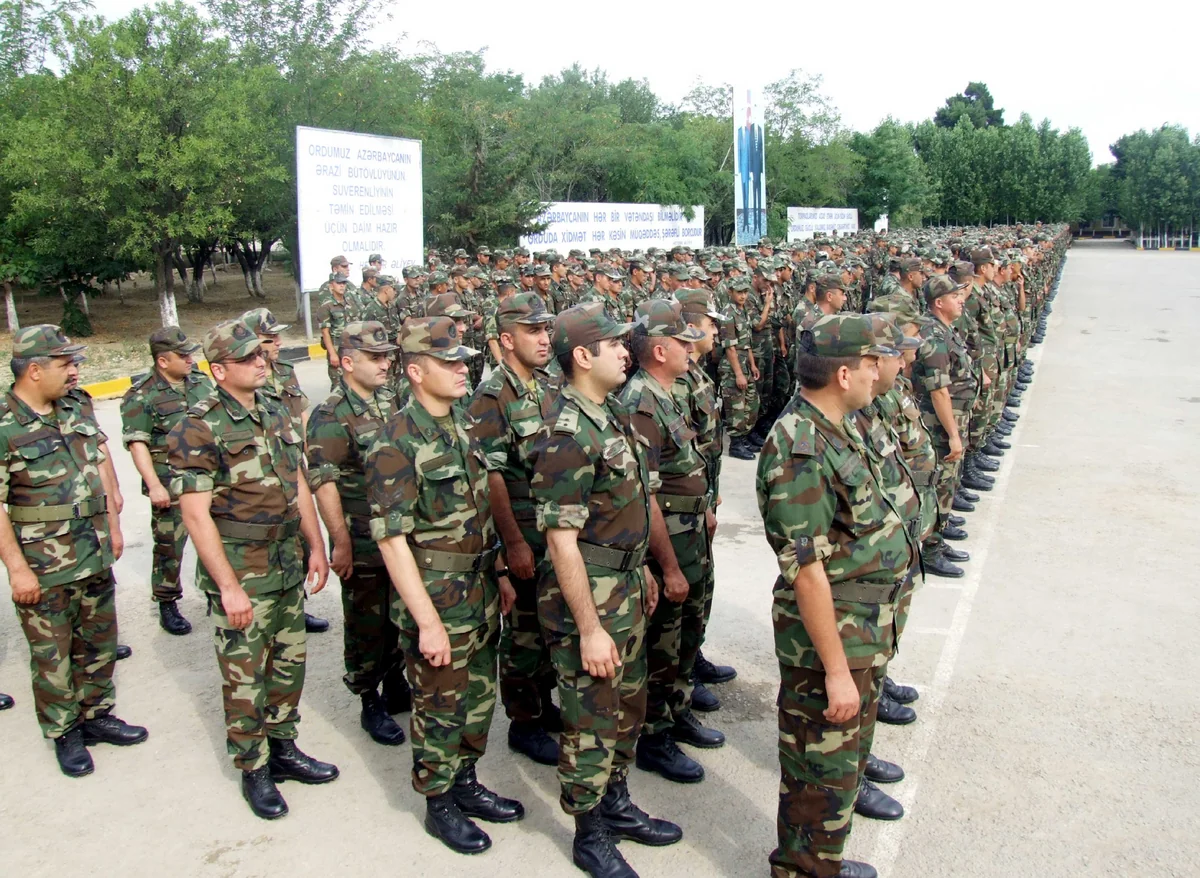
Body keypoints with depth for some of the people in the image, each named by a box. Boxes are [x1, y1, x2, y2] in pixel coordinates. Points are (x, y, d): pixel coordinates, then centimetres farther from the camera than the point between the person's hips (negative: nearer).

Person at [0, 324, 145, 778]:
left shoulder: (79, 406, 3)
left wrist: (112, 524, 12)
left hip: (95, 555, 6)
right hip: (43, 568, -6)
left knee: (99, 642, 18)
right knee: (52, 655, 9)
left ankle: (96, 715, 36)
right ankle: (65, 733, 26)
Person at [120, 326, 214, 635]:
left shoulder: (202, 382, 8)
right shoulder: (142, 397, -10)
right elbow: (137, 444, -13)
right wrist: (154, 485, -19)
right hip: (170, 483, -5)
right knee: (169, 545, 3)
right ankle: (167, 606, 18)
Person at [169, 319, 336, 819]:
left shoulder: (274, 414, 7)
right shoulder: (200, 430, -15)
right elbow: (195, 514, -17)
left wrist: (316, 546, 10)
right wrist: (228, 586, -19)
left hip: (287, 566, 7)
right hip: (240, 573, -6)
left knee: (289, 663, 16)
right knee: (245, 677, 6)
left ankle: (283, 748, 34)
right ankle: (253, 770, 23)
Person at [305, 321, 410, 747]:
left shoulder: (394, 402, 8)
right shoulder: (331, 417, -14)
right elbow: (323, 484, -16)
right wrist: (341, 544, -17)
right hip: (363, 544, -6)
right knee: (366, 625, 8)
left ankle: (396, 687, 36)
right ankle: (371, 705, 23)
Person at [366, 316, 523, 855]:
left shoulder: (462, 424, 5)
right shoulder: (396, 443, -20)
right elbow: (392, 539, -22)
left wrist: (501, 574, 15)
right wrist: (428, 621, -22)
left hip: (480, 593, 7)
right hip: (436, 602, -7)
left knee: (479, 696, 19)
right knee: (439, 708, 9)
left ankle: (466, 784, 39)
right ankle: (439, 806, 29)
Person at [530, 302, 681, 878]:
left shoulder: (609, 415, 6)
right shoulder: (568, 434, -24)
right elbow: (561, 539, -24)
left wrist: (642, 572, 20)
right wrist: (589, 629, -22)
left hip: (625, 587, 9)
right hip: (587, 597, -9)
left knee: (627, 706, 21)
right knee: (592, 722, 7)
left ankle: (616, 806, 41)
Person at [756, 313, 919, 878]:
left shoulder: (838, 428, 6)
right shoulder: (800, 452, -26)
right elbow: (807, 572, -26)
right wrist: (837, 670, -23)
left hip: (866, 631, 10)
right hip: (829, 636, -10)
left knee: (848, 755, 24)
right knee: (823, 773, 6)